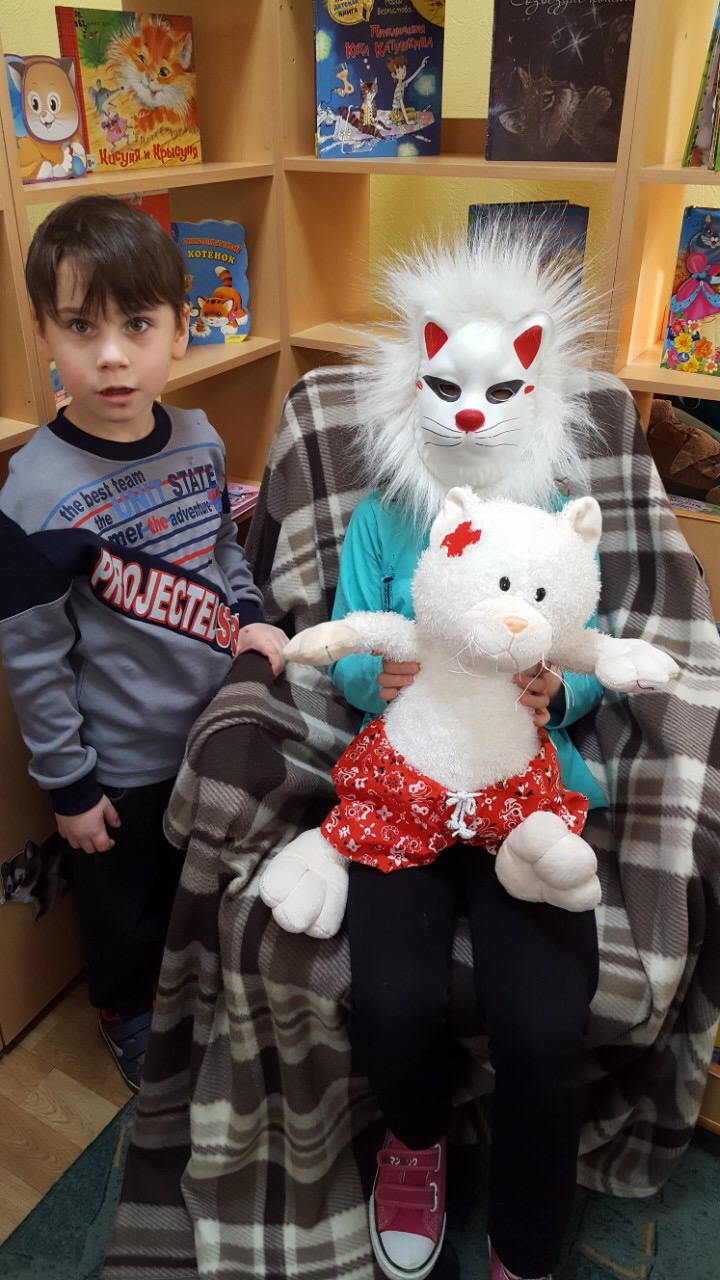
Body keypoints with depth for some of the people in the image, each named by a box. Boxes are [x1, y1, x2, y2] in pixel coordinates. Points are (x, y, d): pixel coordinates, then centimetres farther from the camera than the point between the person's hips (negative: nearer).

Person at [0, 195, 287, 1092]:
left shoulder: (198, 438, -8)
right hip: (122, 759, -5)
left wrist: (249, 617, -6)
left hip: (215, 724, 6)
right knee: (124, 898, 20)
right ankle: (128, 1017, 50)